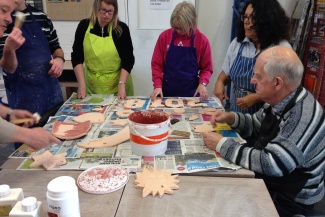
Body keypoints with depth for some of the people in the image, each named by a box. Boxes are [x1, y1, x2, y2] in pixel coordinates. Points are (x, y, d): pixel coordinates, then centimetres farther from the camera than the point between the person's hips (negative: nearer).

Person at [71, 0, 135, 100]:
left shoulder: (122, 28, -7)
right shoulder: (84, 26, -2)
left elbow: (128, 59, -6)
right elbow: (77, 57, -1)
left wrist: (121, 84, -17)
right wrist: (81, 84, -10)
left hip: (116, 85, -1)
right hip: (92, 85, 2)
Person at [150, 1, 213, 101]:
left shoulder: (202, 40, -4)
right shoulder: (164, 36, -3)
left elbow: (207, 68, 2)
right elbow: (156, 64, 0)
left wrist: (202, 83, -16)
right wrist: (158, 85, -12)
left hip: (191, 93, 0)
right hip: (166, 92, 1)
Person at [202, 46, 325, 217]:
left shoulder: (304, 117, -30)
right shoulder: (279, 101, -3)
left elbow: (270, 165, -32)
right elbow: (255, 125, 13)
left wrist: (222, 144, -24)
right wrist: (231, 118, -6)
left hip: (289, 197, -7)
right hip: (268, 178, 7)